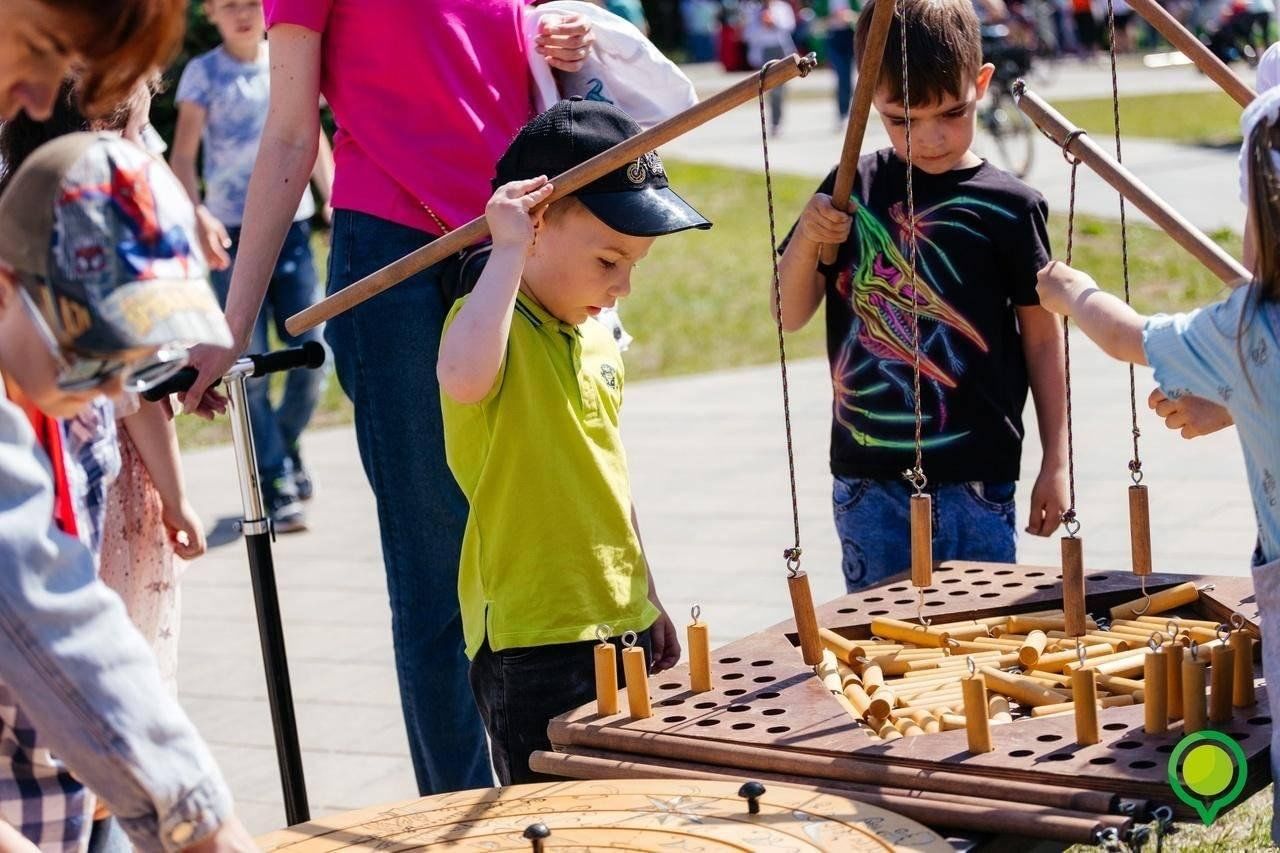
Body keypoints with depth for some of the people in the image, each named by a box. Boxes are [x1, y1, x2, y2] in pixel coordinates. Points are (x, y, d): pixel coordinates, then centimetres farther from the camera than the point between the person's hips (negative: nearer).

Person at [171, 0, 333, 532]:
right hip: (232, 233, -2)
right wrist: (198, 216, -20)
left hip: (291, 224, 2)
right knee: (251, 364, -5)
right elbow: (182, 157, -4)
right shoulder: (203, 73, 1)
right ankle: (277, 487, 3)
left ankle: (284, 445, 26)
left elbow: (314, 140, 12)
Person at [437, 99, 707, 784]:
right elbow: (462, 378, -40)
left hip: (621, 629, 9)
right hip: (532, 648, -9)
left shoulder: (596, 343, 12)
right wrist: (507, 250, -32)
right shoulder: (492, 325, -14)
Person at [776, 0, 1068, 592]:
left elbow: (1042, 334, 2)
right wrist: (807, 238, -12)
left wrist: (1056, 461, 3)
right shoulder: (852, 191, 3)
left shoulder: (1008, 206, -5)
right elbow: (791, 316, 7)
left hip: (974, 478, -2)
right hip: (868, 481, 3)